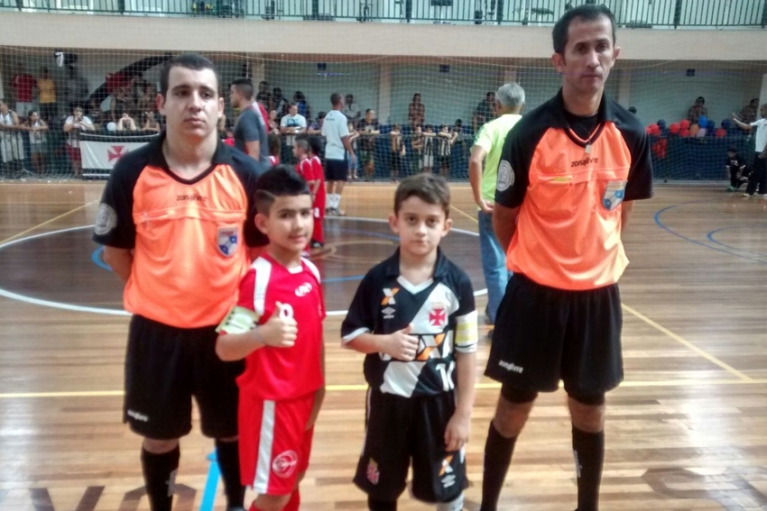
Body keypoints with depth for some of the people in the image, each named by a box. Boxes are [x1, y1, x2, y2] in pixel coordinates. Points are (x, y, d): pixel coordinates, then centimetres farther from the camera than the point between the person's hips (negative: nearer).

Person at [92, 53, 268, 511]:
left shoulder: (246, 173, -8)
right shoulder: (131, 172, -9)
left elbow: (260, 249, 2)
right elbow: (115, 252, 1)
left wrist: (238, 299, -1)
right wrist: (158, 293, 1)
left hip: (225, 328, 0)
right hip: (157, 328, 0)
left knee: (232, 431, 18)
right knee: (159, 437, 18)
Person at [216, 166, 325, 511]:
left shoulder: (311, 271, 0)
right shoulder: (258, 278, -23)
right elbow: (224, 348, -25)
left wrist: (319, 385, 13)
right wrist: (264, 334, -43)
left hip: (304, 396, 7)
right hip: (270, 400, -7)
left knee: (293, 479, 22)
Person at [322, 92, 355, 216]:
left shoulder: (327, 117, 9)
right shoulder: (341, 117, -13)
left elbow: (325, 135, 13)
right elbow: (344, 138, -16)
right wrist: (352, 153, -11)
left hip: (329, 153, 8)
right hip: (339, 154, -7)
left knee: (330, 180, 13)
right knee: (341, 181, -4)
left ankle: (329, 205, 17)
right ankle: (335, 206, -8)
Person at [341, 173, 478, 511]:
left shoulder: (457, 283, -11)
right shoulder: (377, 279, -10)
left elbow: (466, 351, -6)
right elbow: (350, 335, -2)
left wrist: (464, 412, -5)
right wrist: (384, 342, -22)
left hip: (438, 400, 0)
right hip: (387, 398, 1)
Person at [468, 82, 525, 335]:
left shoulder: (493, 127, -7)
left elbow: (475, 160, -22)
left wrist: (479, 197, -17)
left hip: (495, 203, -4)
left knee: (495, 264, 3)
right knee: (512, 262, 21)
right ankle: (496, 310, 35)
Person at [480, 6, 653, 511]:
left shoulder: (631, 133, -4)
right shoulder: (529, 134, -15)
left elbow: (623, 208, 11)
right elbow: (503, 218, -5)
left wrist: (598, 261, 10)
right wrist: (536, 264, 6)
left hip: (598, 294, 3)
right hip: (537, 293, -3)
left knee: (590, 407, 18)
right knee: (515, 406, 10)